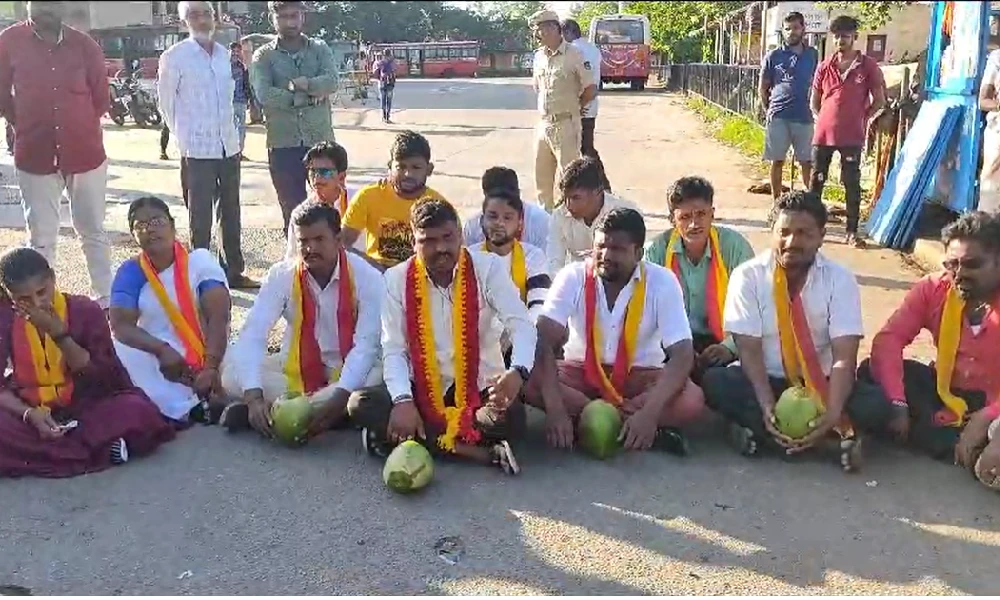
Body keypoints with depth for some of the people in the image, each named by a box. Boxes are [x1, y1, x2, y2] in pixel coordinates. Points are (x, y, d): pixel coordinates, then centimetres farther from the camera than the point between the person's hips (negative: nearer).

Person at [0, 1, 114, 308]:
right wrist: (28, 128, 11)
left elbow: (101, 98, 7)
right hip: (34, 157, -1)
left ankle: (105, 300, 22)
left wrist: (77, 127, 12)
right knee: (41, 238, 7)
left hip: (85, 154, 1)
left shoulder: (85, 45, -3)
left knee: (93, 232, 11)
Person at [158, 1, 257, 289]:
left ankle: (234, 271, 24)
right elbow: (166, 103, -2)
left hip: (229, 146, 6)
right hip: (197, 150, -5)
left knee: (231, 213, 13)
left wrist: (229, 130, 15)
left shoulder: (224, 53, 9)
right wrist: (185, 137, 1)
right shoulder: (174, 57, -7)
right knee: (201, 218, 1)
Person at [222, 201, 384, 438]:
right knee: (232, 376, -21)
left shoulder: (367, 277, -16)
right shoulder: (282, 275, -11)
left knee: (380, 379, -35)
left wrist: (338, 397, -40)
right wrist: (253, 396, -35)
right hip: (296, 366, 2)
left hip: (349, 368, -2)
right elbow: (252, 335, -20)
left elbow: (366, 343, -24)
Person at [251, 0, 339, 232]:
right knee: (291, 209, 7)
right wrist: (311, 94, -11)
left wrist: (300, 85, -20)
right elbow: (264, 95, -13)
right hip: (283, 143, 0)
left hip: (321, 140, 1)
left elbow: (331, 82, -10)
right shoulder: (263, 56, 3)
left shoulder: (320, 49, 8)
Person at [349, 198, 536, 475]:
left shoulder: (488, 268, -8)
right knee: (362, 405, -25)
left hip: (479, 387, -2)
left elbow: (522, 325, -17)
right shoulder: (397, 279, -3)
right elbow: (393, 348, -6)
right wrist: (403, 400, -25)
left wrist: (518, 371, -39)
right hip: (423, 388, 3)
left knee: (512, 416, -34)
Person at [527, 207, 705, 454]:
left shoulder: (662, 282, -17)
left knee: (692, 401, -29)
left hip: (640, 375, 0)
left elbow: (683, 355, -23)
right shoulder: (572, 277, -16)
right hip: (582, 370, 1)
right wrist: (555, 409, -38)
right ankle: (641, 426, -27)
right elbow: (544, 343, -24)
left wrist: (650, 412, -38)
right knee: (530, 383, -30)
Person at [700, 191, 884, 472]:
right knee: (714, 382, -31)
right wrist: (768, 407, -32)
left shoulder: (840, 280, -8)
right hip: (765, 381, 0)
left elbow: (844, 357, -17)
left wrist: (832, 415, -34)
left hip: (821, 385, 0)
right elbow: (749, 349, -15)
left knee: (876, 400, -27)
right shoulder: (748, 276, -9)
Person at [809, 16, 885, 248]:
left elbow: (879, 100, 5)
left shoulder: (868, 66, 0)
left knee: (852, 183, 1)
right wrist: (820, 119, 4)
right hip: (823, 133, 3)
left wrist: (861, 118, 0)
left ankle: (852, 231, 7)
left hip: (852, 135, -3)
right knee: (816, 180, 8)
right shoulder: (825, 66, 8)